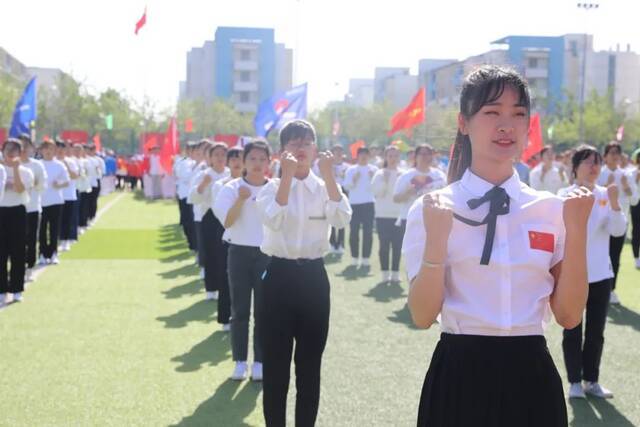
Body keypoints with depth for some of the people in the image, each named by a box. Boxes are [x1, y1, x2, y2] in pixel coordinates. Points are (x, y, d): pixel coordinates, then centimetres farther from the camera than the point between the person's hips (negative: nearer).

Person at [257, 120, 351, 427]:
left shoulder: (324, 188, 5)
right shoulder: (272, 187, -1)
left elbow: (342, 220, -15)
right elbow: (273, 221, -22)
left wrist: (329, 176, -22)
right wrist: (287, 176, -27)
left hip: (314, 277, 2)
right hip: (280, 276, -2)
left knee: (310, 362, 9)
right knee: (276, 362, 2)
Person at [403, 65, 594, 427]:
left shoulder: (552, 209, 1)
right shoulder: (433, 209, -5)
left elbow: (569, 315, -1)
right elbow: (423, 316, -7)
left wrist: (577, 230, -9)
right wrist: (437, 238, -19)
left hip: (532, 377, 2)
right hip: (459, 377, -2)